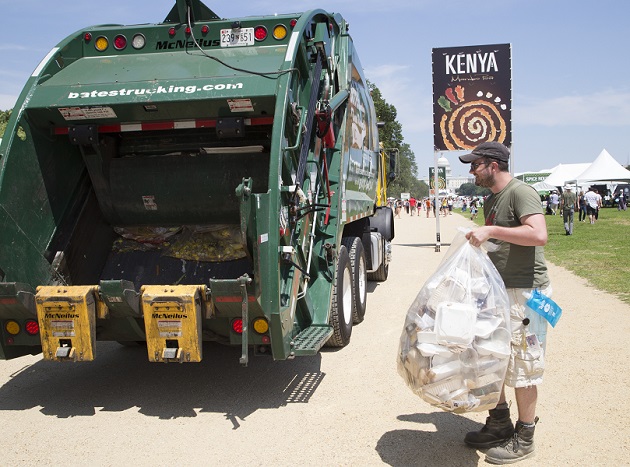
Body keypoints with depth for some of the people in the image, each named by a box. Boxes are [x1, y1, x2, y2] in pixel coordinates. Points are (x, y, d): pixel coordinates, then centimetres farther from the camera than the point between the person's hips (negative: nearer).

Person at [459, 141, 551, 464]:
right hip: (499, 289, 10)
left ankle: (524, 439, 15)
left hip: (525, 292, -10)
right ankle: (500, 425, 32)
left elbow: (539, 235, -29)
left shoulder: (521, 192, -15)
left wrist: (491, 231, -29)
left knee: (522, 366, 1)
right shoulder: (491, 199, 14)